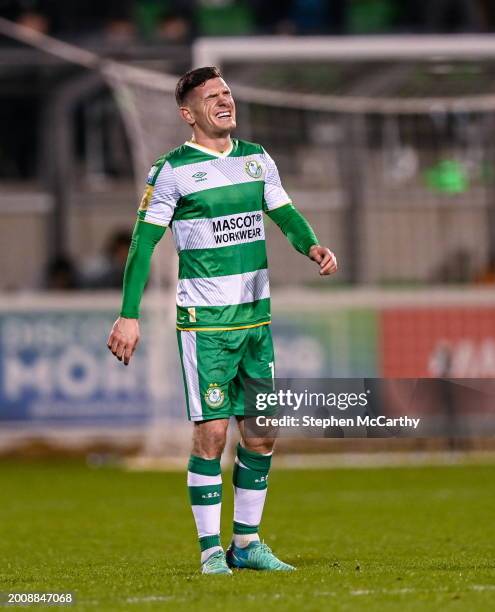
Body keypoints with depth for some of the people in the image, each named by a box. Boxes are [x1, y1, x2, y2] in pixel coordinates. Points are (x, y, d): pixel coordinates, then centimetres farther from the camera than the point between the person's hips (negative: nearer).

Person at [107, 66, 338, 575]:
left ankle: (246, 542, 19)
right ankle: (211, 550, 1)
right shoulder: (171, 171, -6)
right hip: (204, 322, -6)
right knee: (211, 435, -8)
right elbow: (143, 242, -6)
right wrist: (129, 316, -11)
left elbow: (285, 214, 15)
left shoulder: (257, 159, 10)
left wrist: (311, 246, -7)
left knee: (261, 434, 7)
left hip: (256, 317, 6)